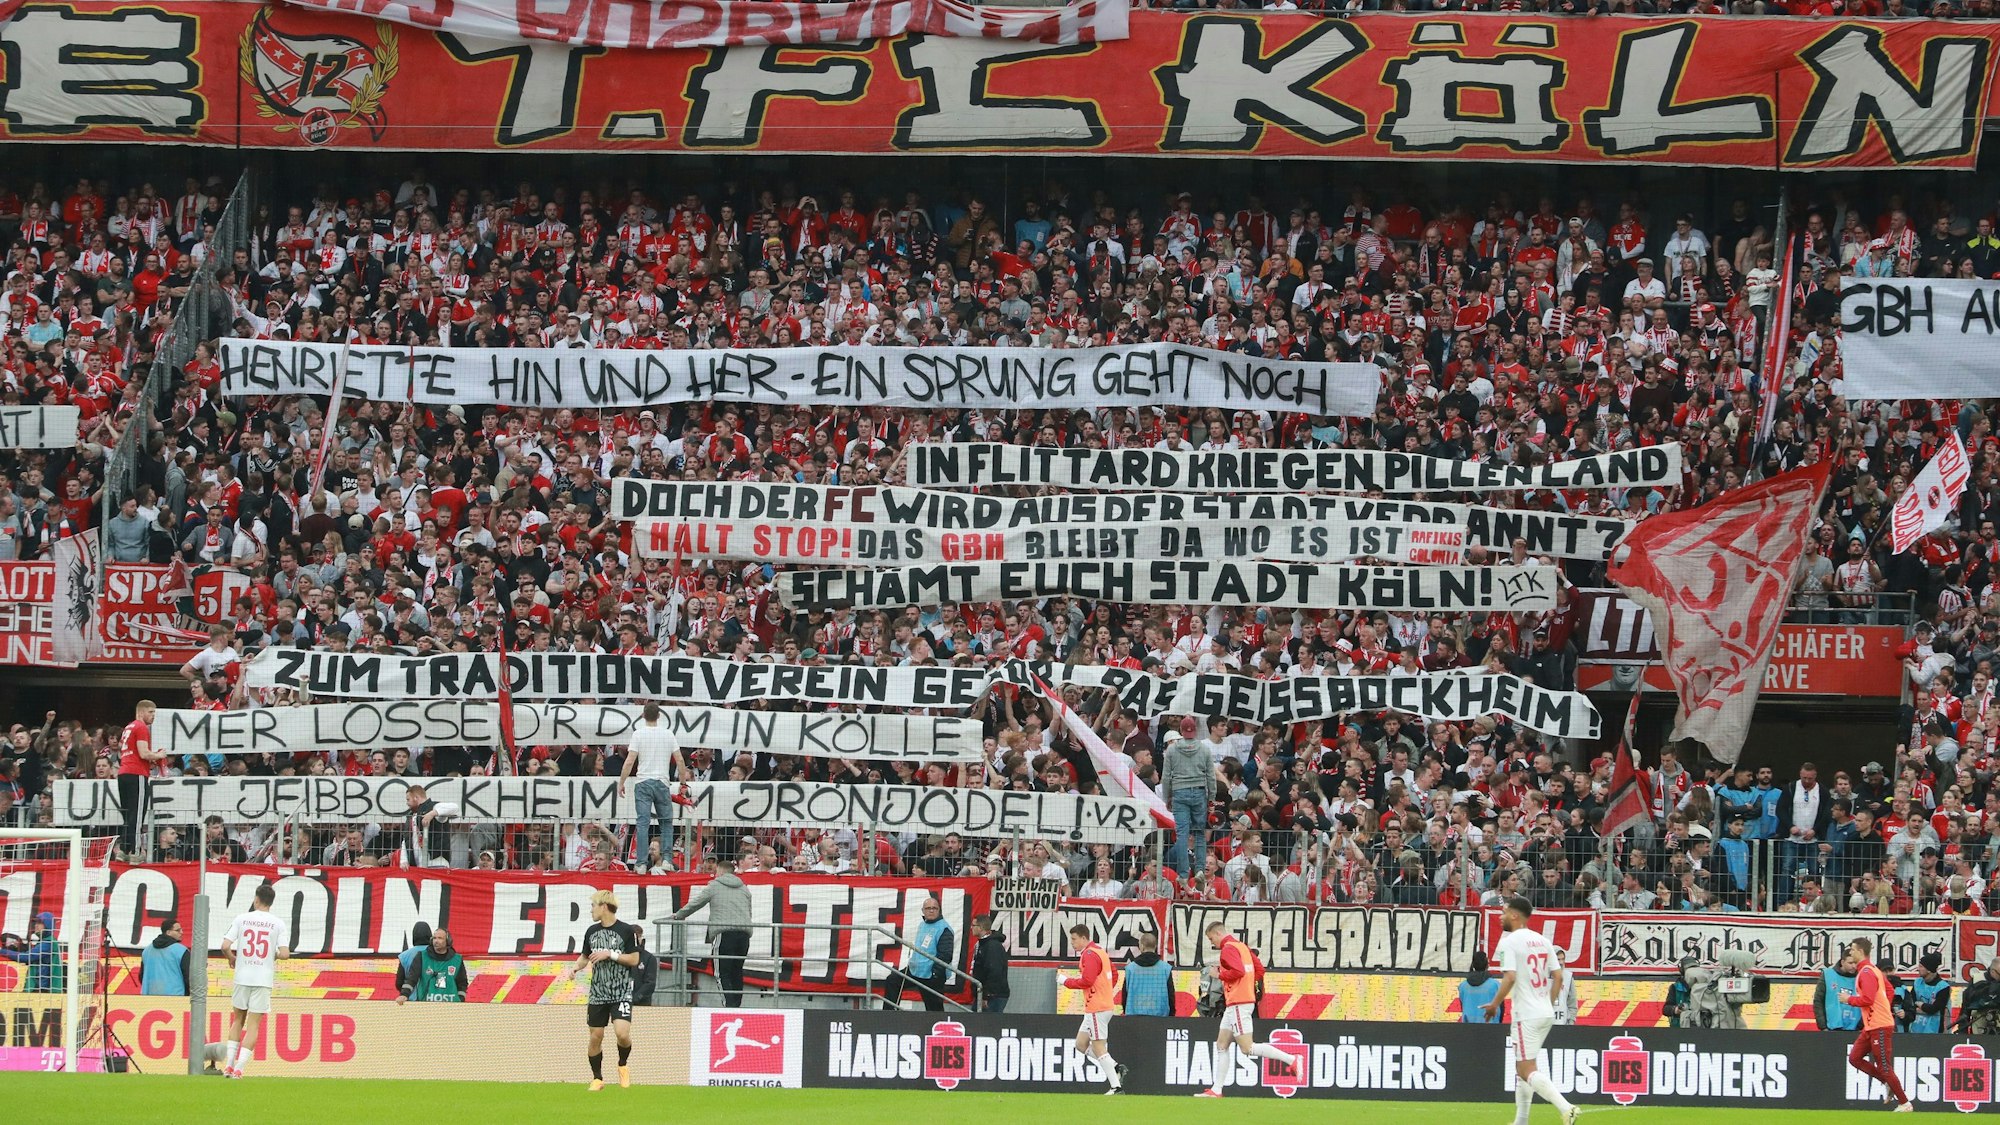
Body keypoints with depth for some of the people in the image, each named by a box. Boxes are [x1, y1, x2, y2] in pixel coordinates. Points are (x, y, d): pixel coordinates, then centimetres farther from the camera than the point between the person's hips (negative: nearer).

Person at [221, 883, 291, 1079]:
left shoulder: (241, 919, 0)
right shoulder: (278, 924, -2)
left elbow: (225, 946, -6)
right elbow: (285, 953, -11)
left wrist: (232, 958, 16)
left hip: (242, 976, 1)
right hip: (264, 980, -1)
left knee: (237, 1020, 18)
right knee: (253, 1024, 2)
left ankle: (229, 1064, 15)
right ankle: (239, 1068, -6)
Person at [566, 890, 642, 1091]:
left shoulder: (626, 931, -6)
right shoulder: (592, 931, 9)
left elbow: (634, 960, -7)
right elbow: (585, 957, 20)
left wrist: (610, 954, -15)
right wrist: (575, 968, 0)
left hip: (621, 993, -5)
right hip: (598, 993, 5)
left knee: (622, 1033, -19)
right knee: (595, 1037, 2)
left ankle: (623, 1064, 10)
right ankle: (597, 1078, 16)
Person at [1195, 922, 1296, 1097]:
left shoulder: (1228, 949, -11)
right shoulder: (1242, 946, 17)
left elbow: (1238, 971, -25)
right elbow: (1260, 969, 19)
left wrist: (1220, 974, -10)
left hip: (1238, 1004, -10)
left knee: (1247, 1048, -12)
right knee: (1222, 1045, 11)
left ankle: (1291, 1060, -16)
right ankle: (1216, 1090, 11)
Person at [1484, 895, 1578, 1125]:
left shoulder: (1510, 941, -10)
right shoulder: (1542, 940, 12)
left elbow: (1510, 977, -20)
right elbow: (1558, 976, 11)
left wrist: (1495, 1003, -8)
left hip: (1527, 1016, -8)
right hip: (1546, 1015, 8)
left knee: (1528, 1070, -9)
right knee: (1522, 1067, 18)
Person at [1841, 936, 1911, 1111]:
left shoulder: (1866, 972, -15)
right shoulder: (1872, 970, 15)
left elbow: (1867, 999, -24)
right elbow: (1889, 990, 23)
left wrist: (1849, 999, -9)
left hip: (1879, 1027, -10)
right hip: (1870, 1026, 10)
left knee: (1884, 1067, -5)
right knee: (1854, 1058, 9)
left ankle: (1905, 1104, 1)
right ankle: (1888, 1084, 13)